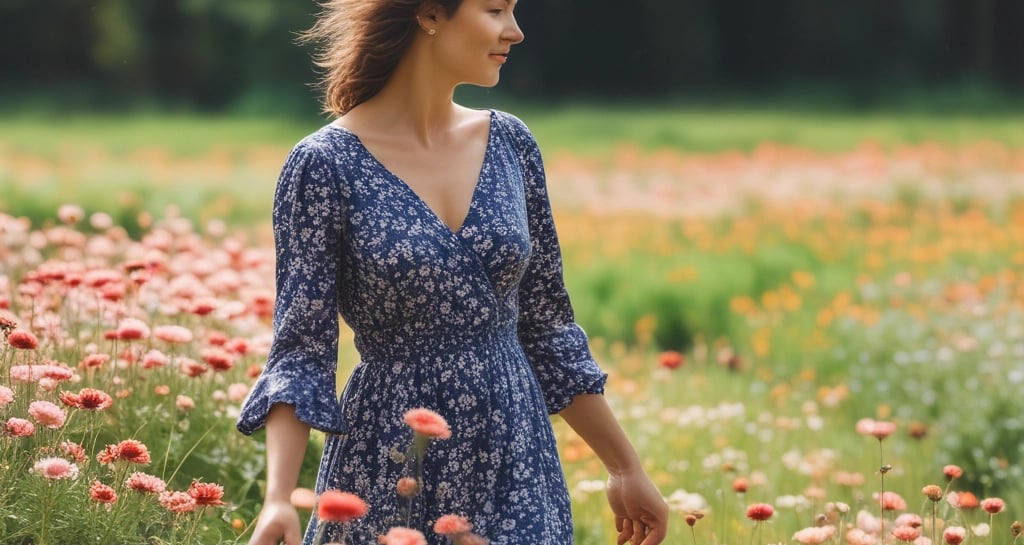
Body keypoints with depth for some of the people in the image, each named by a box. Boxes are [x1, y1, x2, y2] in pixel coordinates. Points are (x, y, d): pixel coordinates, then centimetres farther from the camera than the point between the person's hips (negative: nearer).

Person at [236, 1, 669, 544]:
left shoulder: (510, 143, 4)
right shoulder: (325, 164, -10)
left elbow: (545, 325, 11)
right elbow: (300, 350, -10)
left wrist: (624, 466, 13)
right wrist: (279, 499, -24)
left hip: (516, 463, 4)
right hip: (388, 470, -4)